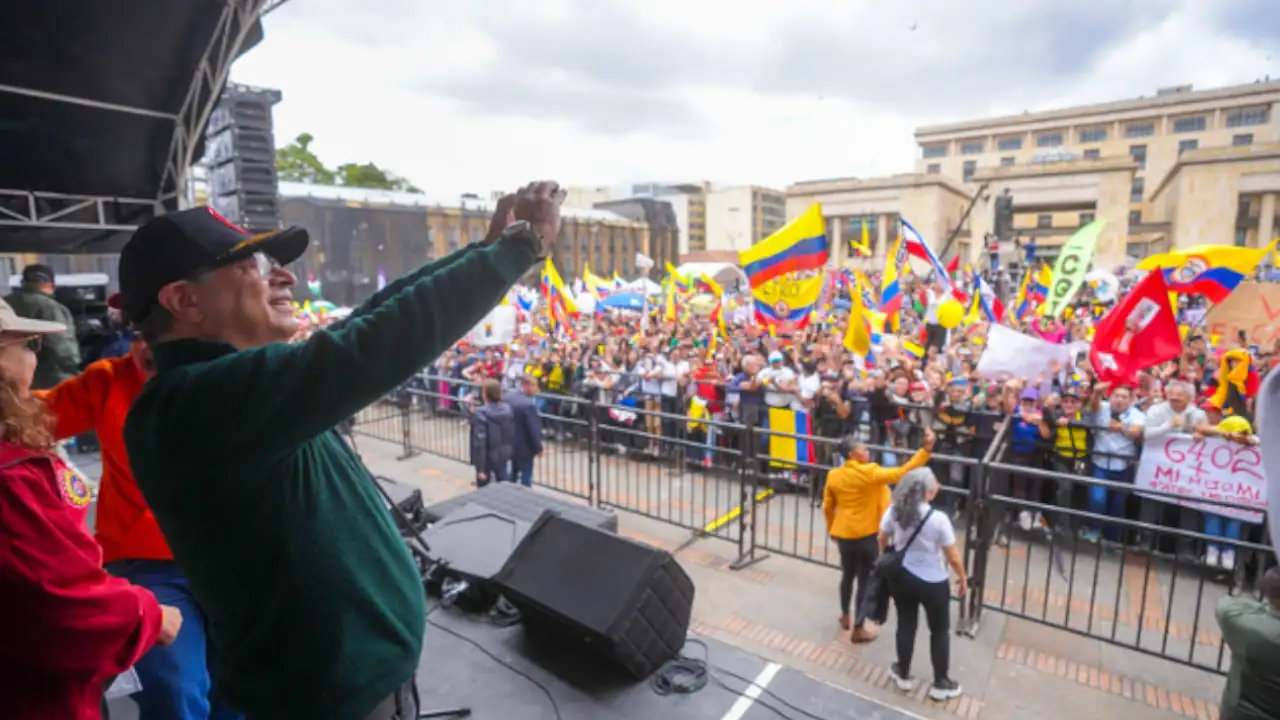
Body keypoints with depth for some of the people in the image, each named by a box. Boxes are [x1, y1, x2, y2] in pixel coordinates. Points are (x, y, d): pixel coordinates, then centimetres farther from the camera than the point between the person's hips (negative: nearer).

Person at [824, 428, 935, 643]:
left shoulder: (833, 475, -3)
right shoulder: (870, 472, -19)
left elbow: (827, 507, 6)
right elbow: (902, 473, -27)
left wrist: (831, 529, 21)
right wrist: (926, 449, -28)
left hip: (843, 534, 5)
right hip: (867, 536, -5)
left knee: (847, 575, 24)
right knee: (866, 581, 10)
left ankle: (845, 616, 40)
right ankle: (859, 628, 19)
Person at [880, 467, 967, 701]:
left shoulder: (894, 511, -12)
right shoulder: (938, 519, -25)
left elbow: (882, 540, 3)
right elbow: (953, 556, -14)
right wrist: (963, 577, 5)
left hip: (901, 577, 4)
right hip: (932, 583, -4)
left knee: (906, 625, 20)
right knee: (940, 631, 18)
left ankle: (904, 675, 35)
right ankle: (941, 684, 32)